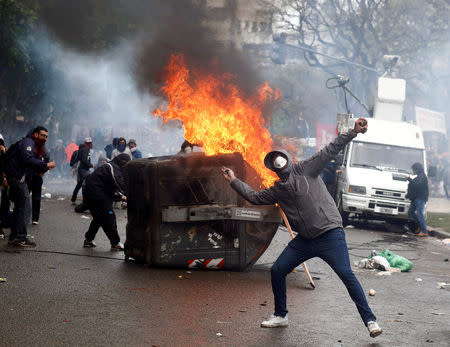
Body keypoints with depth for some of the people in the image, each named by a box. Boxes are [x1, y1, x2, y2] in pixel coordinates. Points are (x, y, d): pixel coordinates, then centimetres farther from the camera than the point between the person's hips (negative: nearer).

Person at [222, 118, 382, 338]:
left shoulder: (305, 169, 0)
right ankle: (280, 316, 23)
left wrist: (353, 132, -17)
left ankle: (369, 320, -10)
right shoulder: (277, 191, 14)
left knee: (346, 274, -16)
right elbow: (254, 197, 26)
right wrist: (234, 181, 28)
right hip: (304, 240, 6)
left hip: (330, 234, -6)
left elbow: (330, 151, -7)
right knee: (277, 271, 5)